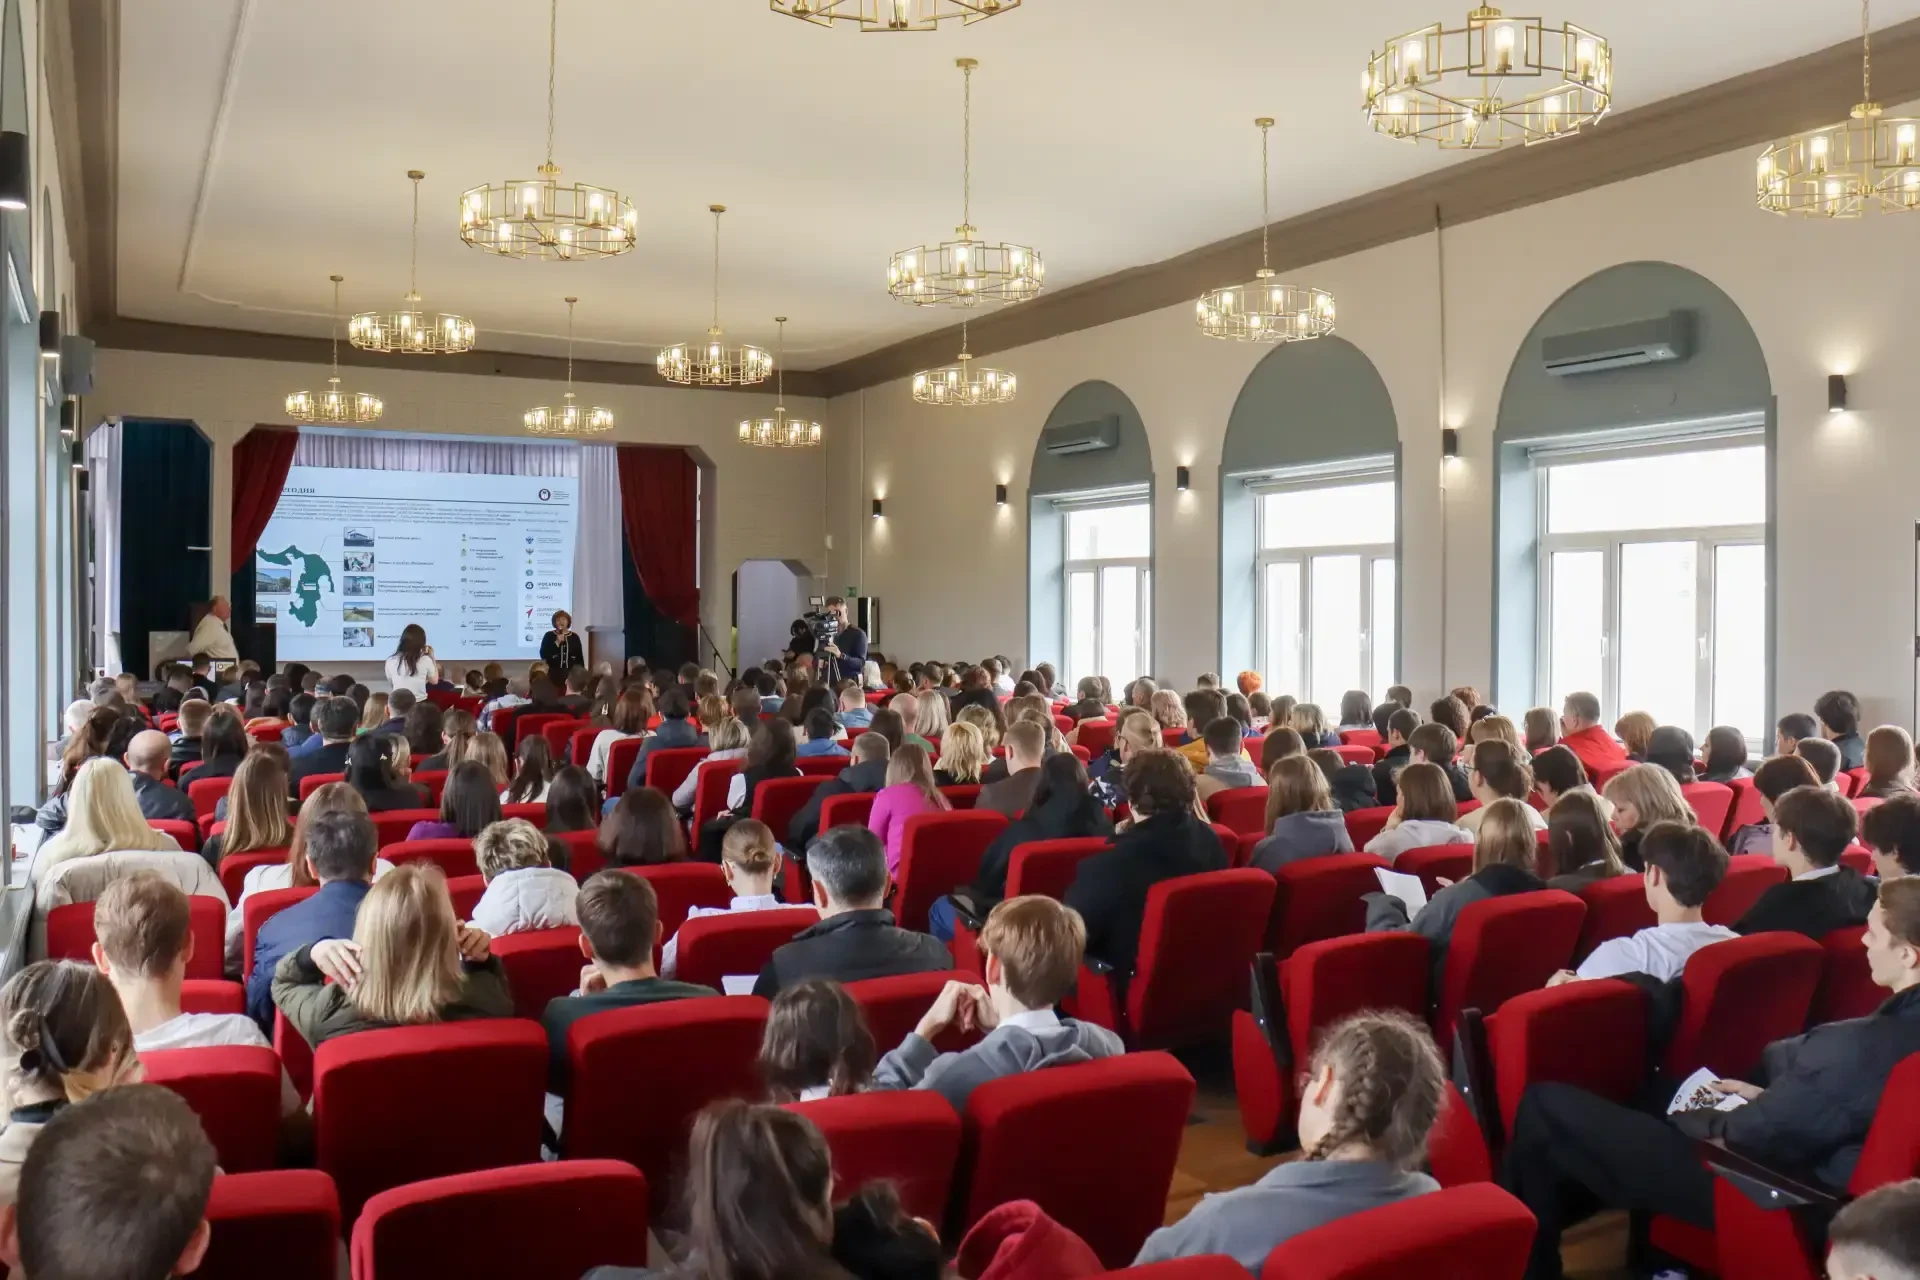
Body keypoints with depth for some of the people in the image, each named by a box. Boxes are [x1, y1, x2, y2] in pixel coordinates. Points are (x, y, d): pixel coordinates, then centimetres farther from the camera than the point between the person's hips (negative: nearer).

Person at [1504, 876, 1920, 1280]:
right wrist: (1766, 1095, 3)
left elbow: (1753, 1137, -24)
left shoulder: (1862, 1045, -35)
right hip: (1798, 1160, 10)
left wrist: (1700, 1119, -5)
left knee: (1545, 1105, -5)